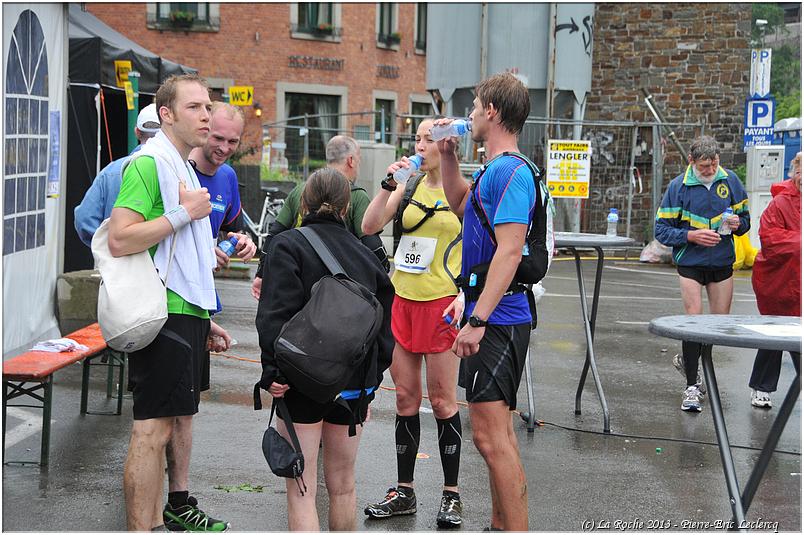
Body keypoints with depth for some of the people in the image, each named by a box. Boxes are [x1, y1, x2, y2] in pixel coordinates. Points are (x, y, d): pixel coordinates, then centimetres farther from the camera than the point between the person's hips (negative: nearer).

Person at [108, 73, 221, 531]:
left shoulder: (183, 166, 18)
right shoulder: (149, 163, -13)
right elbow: (120, 240, -23)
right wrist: (184, 212, -18)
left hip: (187, 310, 10)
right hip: (164, 313, -10)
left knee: (165, 422, 14)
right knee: (152, 429, -7)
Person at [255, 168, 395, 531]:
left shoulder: (287, 246, -4)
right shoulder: (366, 255, 11)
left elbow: (276, 315, -17)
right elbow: (384, 328, 14)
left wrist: (273, 372, -16)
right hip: (355, 384, 5)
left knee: (301, 491, -2)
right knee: (343, 485, 19)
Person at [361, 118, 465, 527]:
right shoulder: (409, 187, 9)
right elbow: (369, 226, 0)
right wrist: (388, 185, -10)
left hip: (441, 303, -4)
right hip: (402, 301, 5)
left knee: (442, 400, 1)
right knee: (405, 398, 9)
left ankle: (451, 494, 12)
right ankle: (404, 492, 17)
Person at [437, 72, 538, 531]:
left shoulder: (511, 172, -17)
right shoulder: (493, 171, 15)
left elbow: (509, 251, -25)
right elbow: (460, 203, 36)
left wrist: (477, 320, -28)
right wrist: (449, 155, 23)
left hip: (497, 321, -11)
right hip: (492, 318, 11)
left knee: (491, 437, -11)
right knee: (497, 432, 18)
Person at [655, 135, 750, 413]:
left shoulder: (730, 180, -1)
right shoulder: (678, 186, -9)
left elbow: (745, 218, 9)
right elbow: (662, 229, -8)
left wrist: (737, 224, -14)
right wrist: (692, 236, -23)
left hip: (722, 262, 3)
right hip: (690, 263, -3)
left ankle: (688, 360, 36)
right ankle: (692, 386, -1)